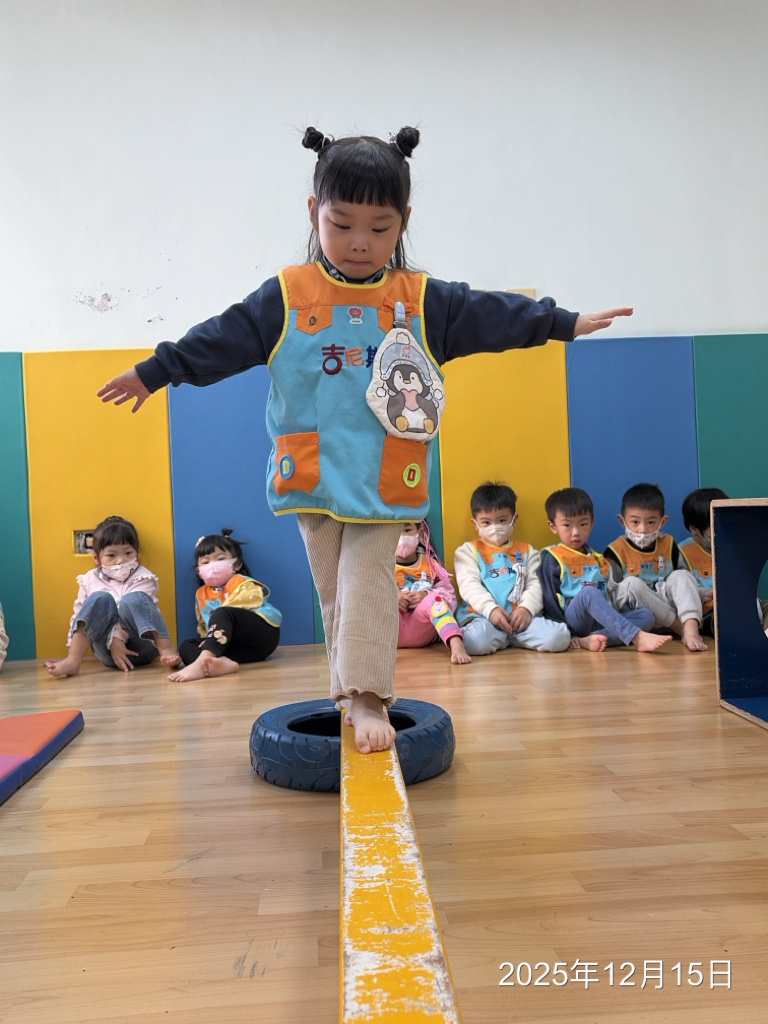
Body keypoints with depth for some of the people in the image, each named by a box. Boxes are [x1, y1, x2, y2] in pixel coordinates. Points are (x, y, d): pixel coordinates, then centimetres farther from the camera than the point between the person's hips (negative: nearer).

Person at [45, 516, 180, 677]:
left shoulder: (142, 578, 0)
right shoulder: (90, 580, 8)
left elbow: (136, 607, -13)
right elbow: (78, 616, 8)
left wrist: (118, 637, -25)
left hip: (140, 648, -2)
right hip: (108, 650, 2)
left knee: (133, 599, -26)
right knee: (100, 599, -21)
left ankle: (166, 649, -37)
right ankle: (73, 660, -30)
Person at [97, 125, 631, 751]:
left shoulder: (423, 301, 2)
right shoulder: (285, 297, 0)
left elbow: (497, 316, 7)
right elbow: (220, 341, 4)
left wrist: (567, 323, 9)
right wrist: (153, 372, 6)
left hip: (384, 484, -1)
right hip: (313, 479, 1)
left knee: (368, 585, -5)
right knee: (334, 591, 10)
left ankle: (368, 698, 0)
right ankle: (355, 692, 24)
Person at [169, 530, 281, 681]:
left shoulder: (244, 584, 0)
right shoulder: (201, 594, 18)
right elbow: (203, 625, 21)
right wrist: (212, 638, 3)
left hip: (262, 635, -6)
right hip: (237, 644, 6)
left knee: (222, 614, -30)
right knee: (185, 646, -11)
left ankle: (200, 663, -53)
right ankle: (222, 662, -46)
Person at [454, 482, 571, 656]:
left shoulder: (527, 551, 23)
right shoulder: (469, 551, 14)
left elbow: (536, 585, 9)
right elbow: (469, 585, -2)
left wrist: (527, 608, -14)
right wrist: (491, 609, -20)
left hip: (521, 616, 3)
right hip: (483, 616, -3)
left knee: (559, 637, -25)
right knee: (475, 641, -39)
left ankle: (511, 637, -2)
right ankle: (503, 639, -6)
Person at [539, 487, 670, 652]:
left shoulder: (600, 560, 22)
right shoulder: (552, 559, 3)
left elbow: (609, 596, 20)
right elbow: (549, 600, -4)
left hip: (600, 622, 6)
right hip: (573, 621, -6)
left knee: (646, 615, -15)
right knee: (588, 592, -33)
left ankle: (591, 640, -35)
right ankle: (638, 638, -43)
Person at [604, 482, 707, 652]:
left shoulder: (669, 545, 6)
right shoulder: (616, 552, -6)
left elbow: (684, 582, 13)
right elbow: (609, 594, -8)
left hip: (670, 609, 3)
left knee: (681, 575, -17)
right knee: (632, 583, -28)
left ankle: (691, 629, -38)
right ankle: (681, 628, -22)